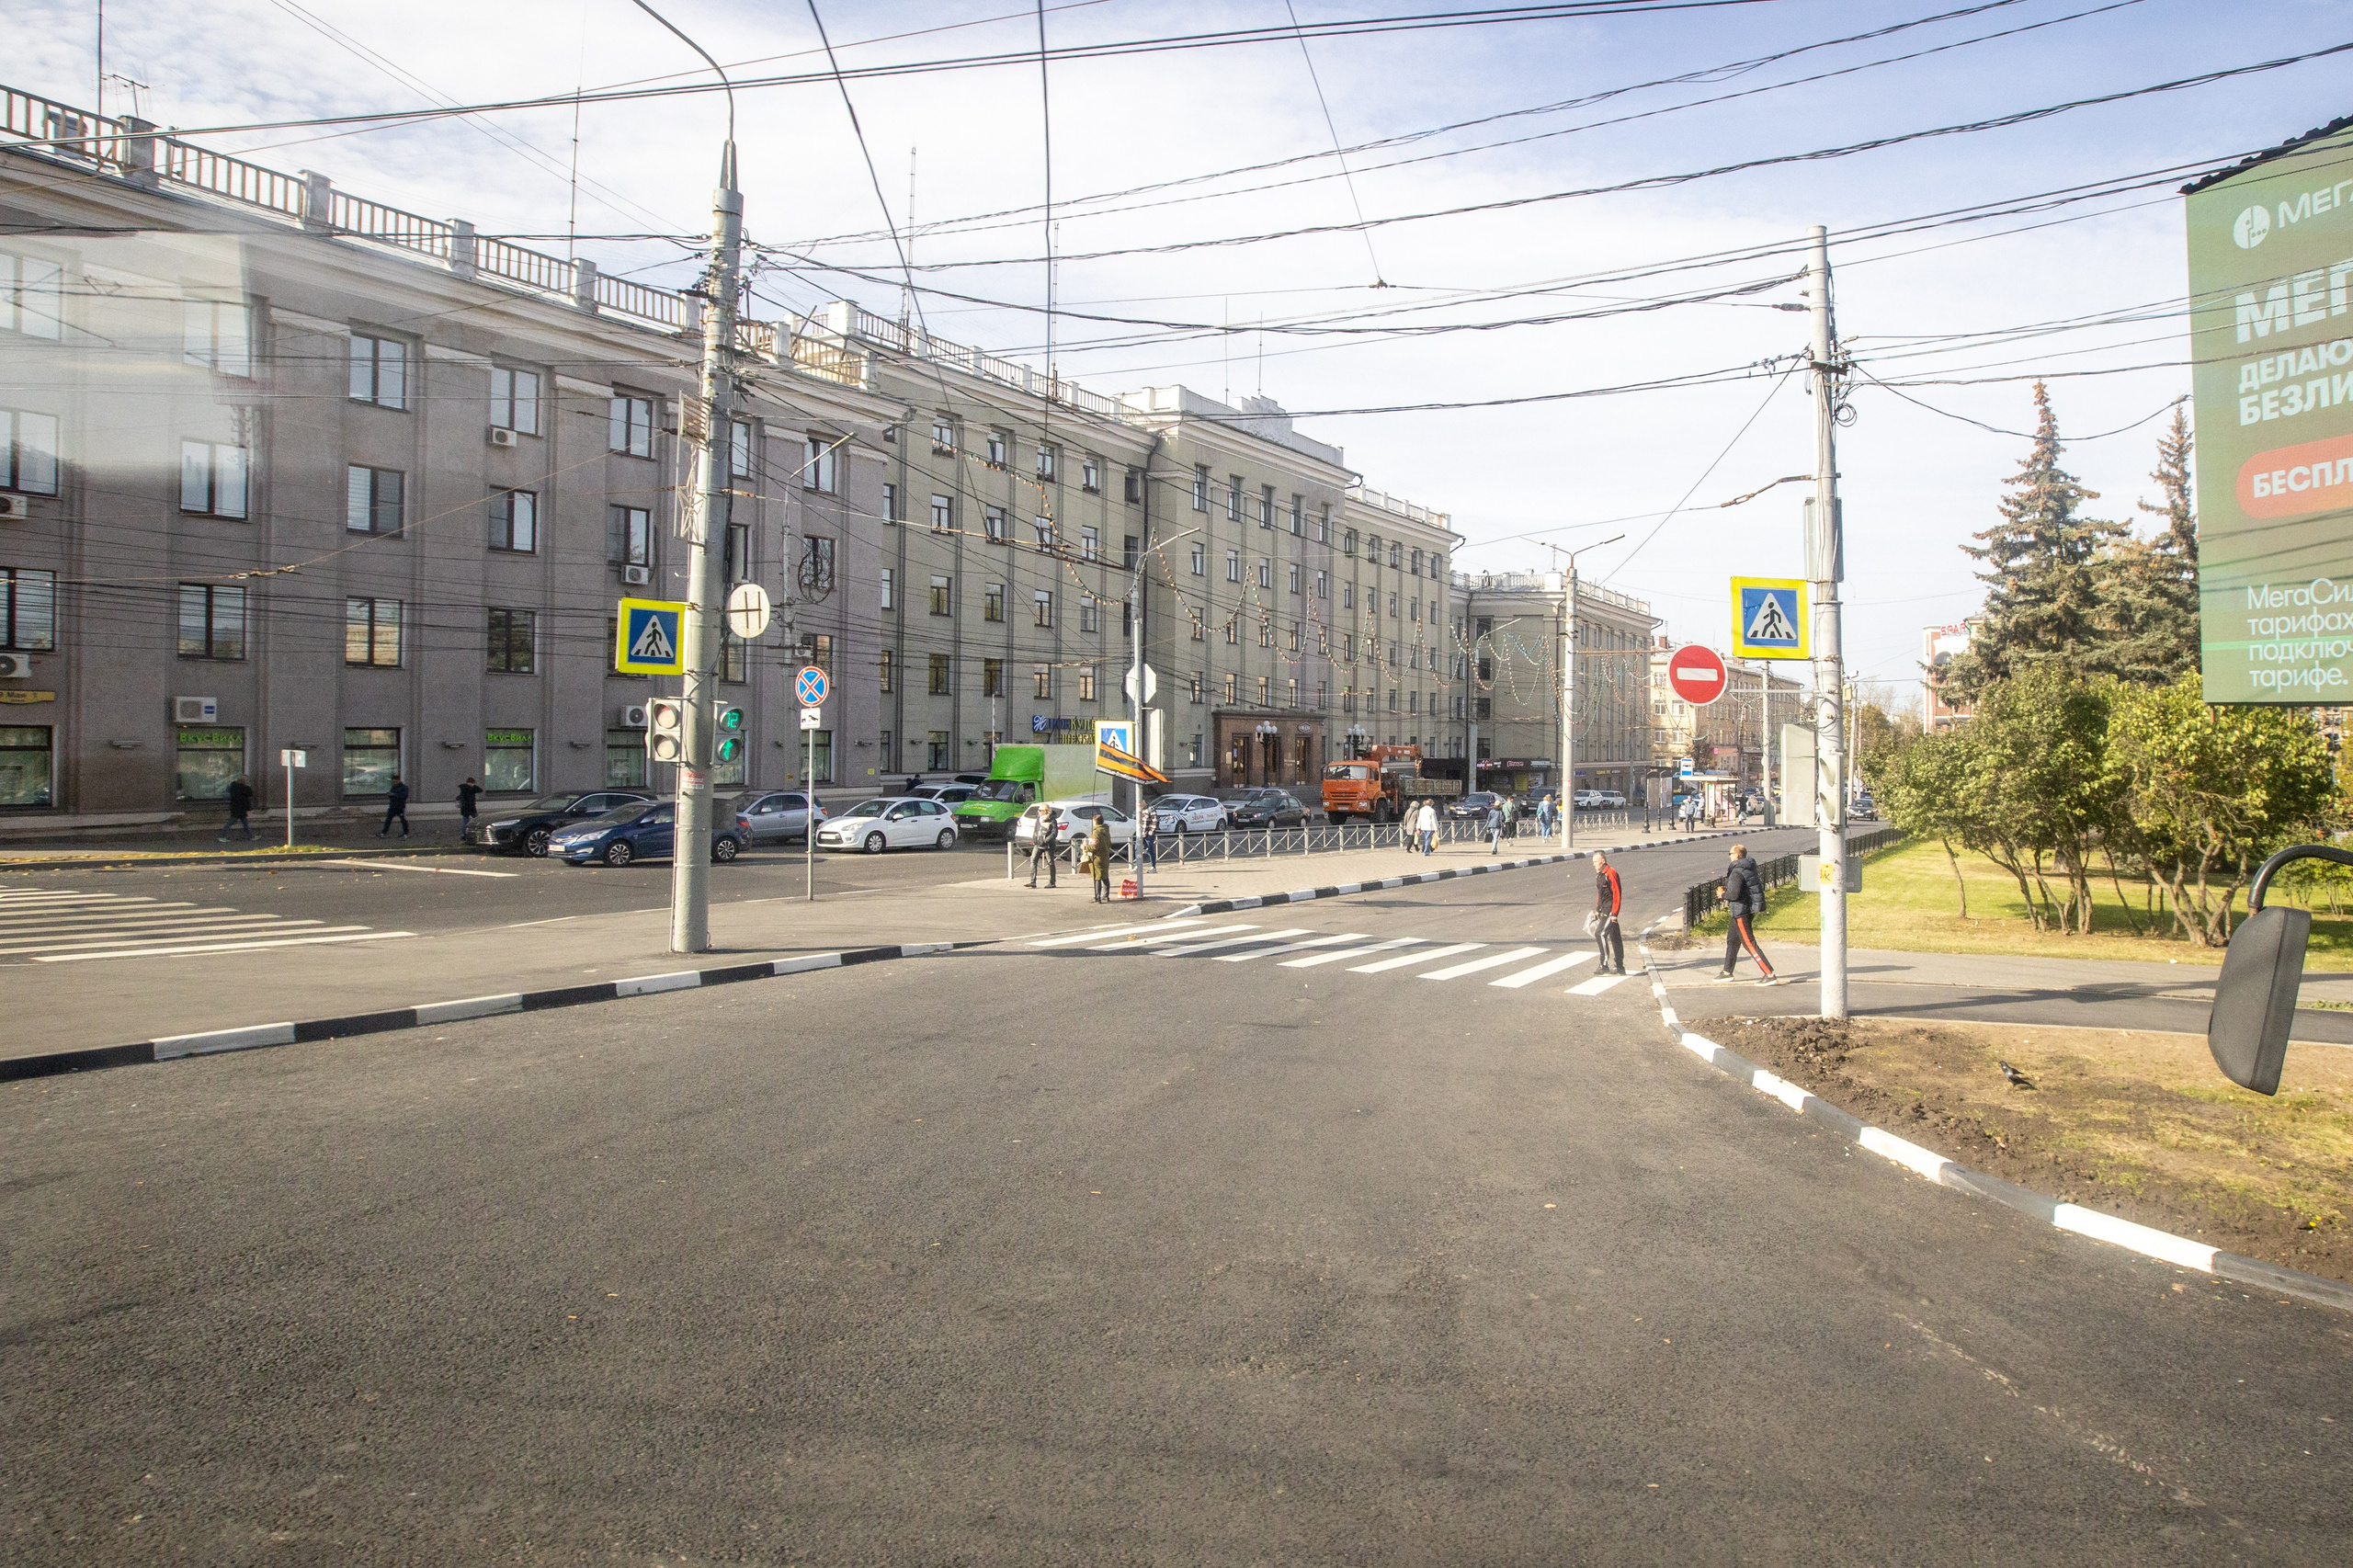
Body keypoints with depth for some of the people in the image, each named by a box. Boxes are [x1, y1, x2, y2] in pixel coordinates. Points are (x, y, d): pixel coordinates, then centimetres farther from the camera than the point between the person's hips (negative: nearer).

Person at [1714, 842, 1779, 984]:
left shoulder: (1737, 872, -20)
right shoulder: (1750, 868, 9)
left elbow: (1734, 894, -27)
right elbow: (1760, 885, 16)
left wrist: (1723, 895, -6)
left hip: (1741, 911, -10)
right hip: (1749, 910, 10)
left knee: (1749, 943, -8)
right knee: (1732, 940, 21)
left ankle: (1770, 975, -11)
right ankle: (1727, 972, 33)